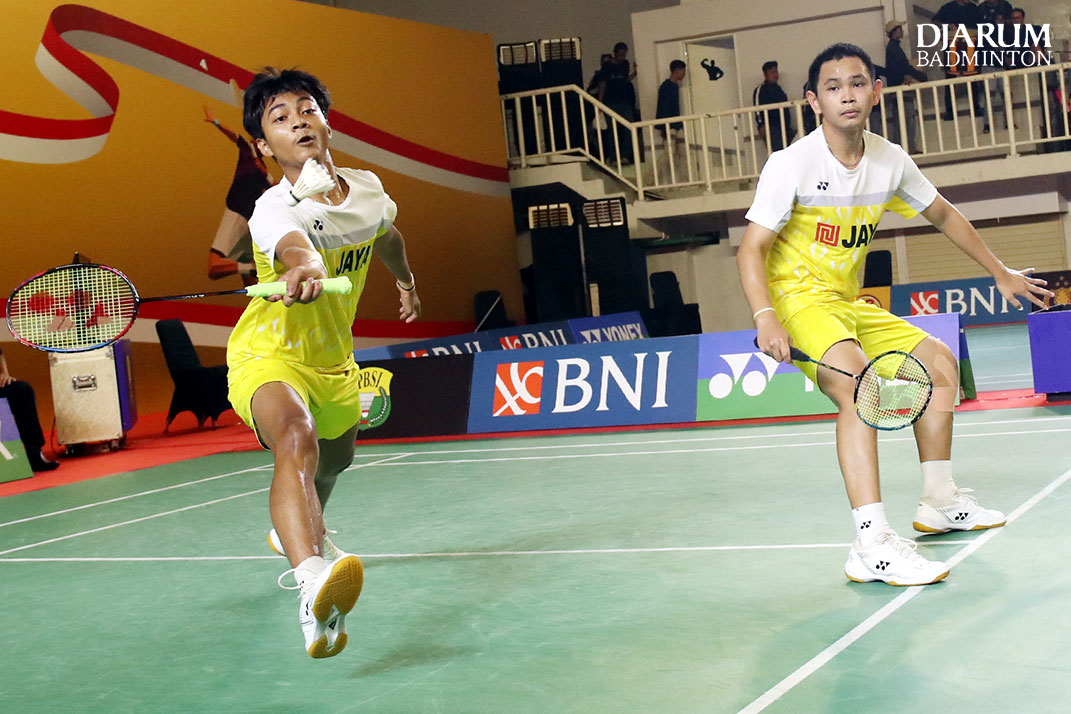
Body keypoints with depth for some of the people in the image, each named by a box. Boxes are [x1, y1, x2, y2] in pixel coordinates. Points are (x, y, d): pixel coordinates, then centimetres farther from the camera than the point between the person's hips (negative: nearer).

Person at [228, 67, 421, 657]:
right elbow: (297, 250, -52)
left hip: (332, 358, 8)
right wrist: (305, 270, -75)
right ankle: (312, 582, -60)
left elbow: (387, 237, 18)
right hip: (268, 355, -8)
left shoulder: (367, 188, -6)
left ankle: (298, 532, 66)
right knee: (297, 440, -39)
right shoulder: (273, 211, -27)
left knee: (336, 457, 31)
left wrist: (406, 282, 35)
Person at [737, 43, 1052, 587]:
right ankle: (872, 544, -41)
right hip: (798, 299, -8)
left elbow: (944, 215, 18)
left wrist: (1000, 272, 24)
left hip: (849, 304, 8)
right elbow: (752, 247, -18)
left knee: (938, 362, 13)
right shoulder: (791, 164, -17)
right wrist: (765, 318, -33)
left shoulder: (891, 161, 1)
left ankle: (939, 502, 29)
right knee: (857, 380, -32)